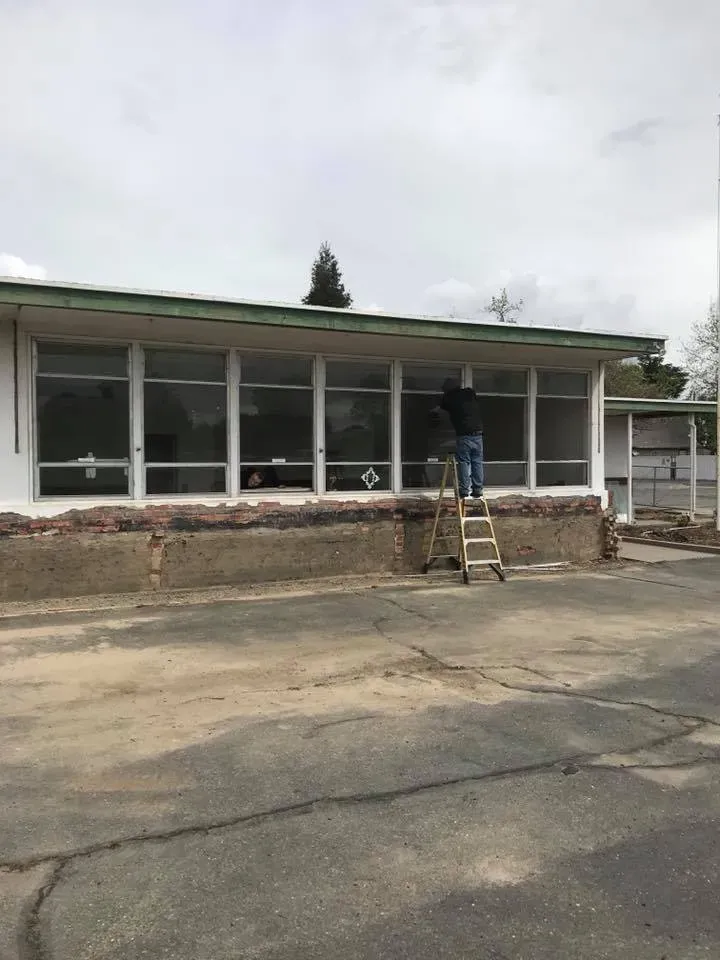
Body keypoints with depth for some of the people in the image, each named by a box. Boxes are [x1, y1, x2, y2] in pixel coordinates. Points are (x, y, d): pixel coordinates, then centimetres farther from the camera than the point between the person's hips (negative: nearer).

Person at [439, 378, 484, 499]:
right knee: (477, 462, 8)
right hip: (478, 433, 4)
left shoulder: (449, 397, 3)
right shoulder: (471, 393, 12)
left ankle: (464, 490, -5)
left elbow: (442, 407, 21)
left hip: (464, 435, -4)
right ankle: (478, 489, 9)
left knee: (464, 462, -1)